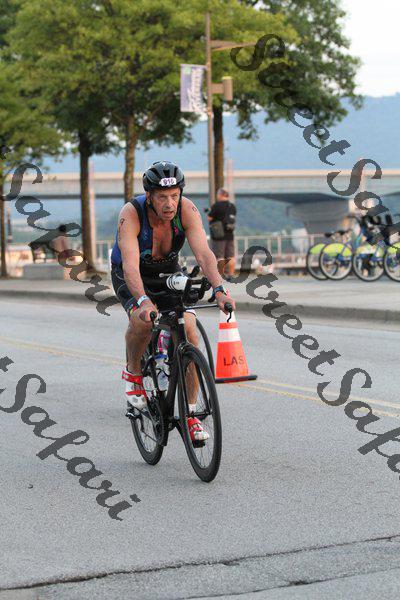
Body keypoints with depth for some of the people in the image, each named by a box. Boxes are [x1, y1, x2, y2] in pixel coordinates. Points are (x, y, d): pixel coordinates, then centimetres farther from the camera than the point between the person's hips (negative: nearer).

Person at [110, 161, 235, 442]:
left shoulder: (187, 210, -25)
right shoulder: (131, 213, -32)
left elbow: (204, 253, -34)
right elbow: (130, 263, -43)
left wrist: (220, 290, -51)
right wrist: (143, 301, -59)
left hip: (169, 272, 3)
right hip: (130, 277, -2)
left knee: (189, 329, -19)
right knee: (143, 320, -33)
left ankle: (190, 412, -9)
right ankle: (133, 372, -2)